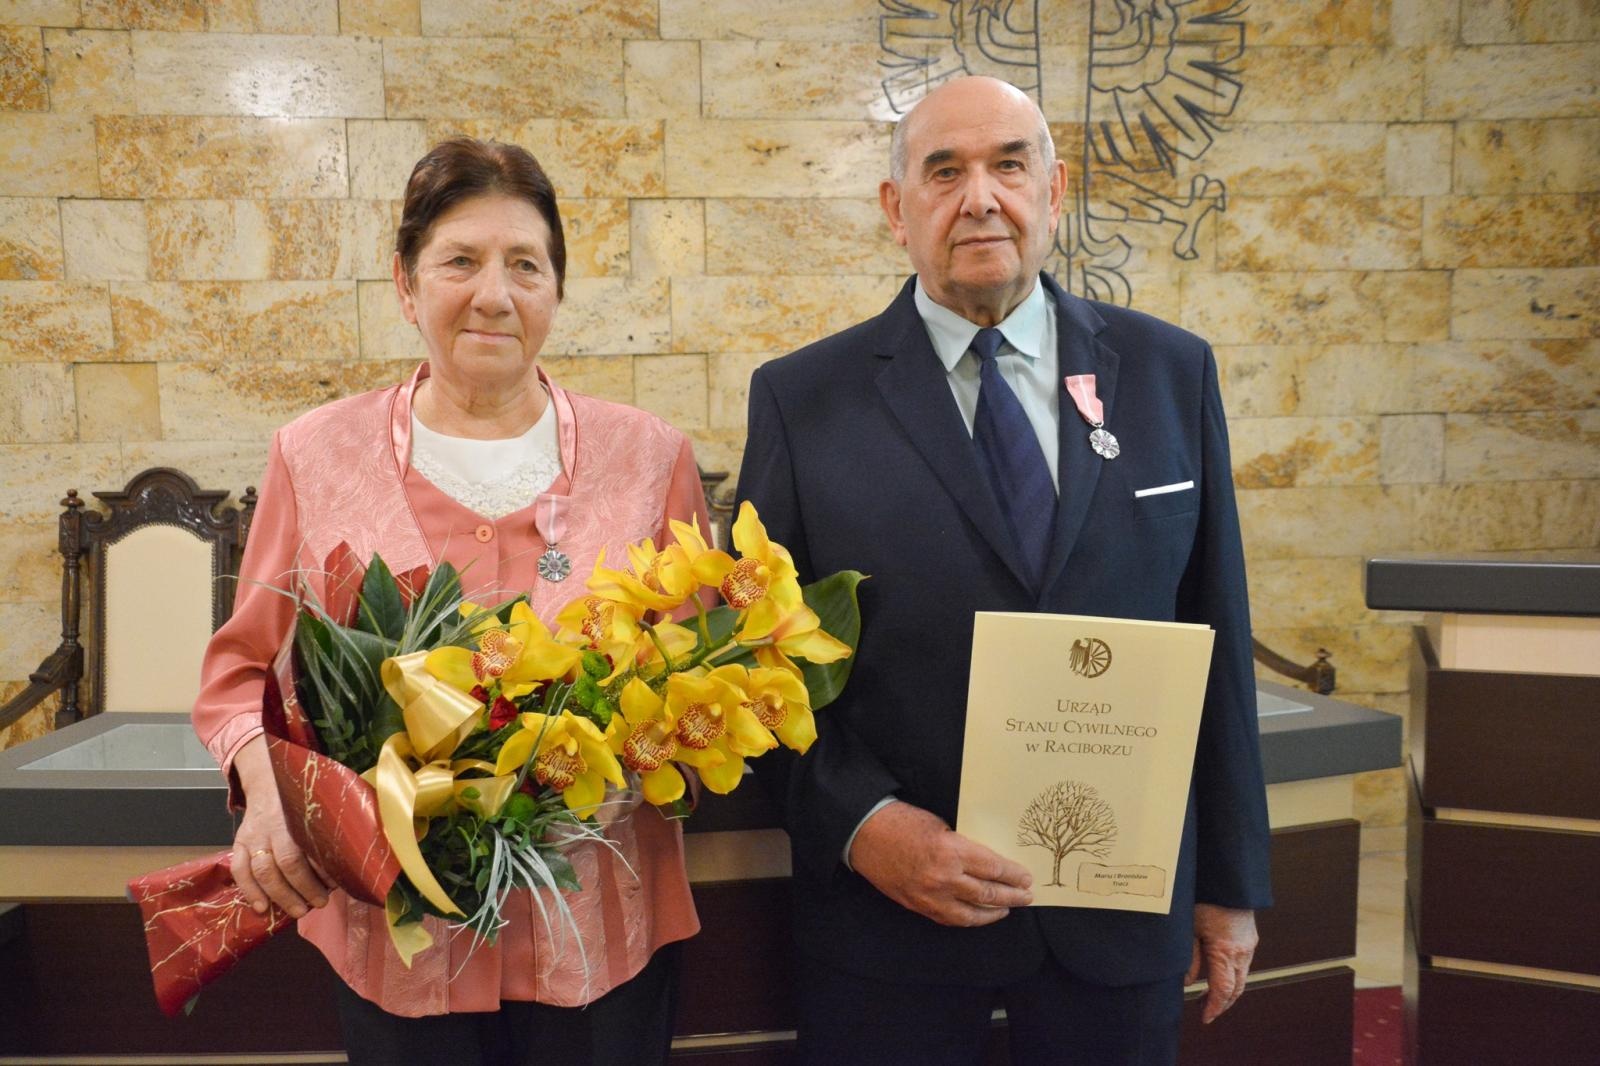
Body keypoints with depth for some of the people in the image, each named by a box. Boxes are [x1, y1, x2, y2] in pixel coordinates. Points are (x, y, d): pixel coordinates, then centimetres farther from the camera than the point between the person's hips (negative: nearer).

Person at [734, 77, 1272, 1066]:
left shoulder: (1171, 372, 1)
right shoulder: (802, 398, -4)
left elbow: (1215, 638, 4)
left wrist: (1231, 881, 7)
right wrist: (860, 824, -16)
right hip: (889, 905, -1)